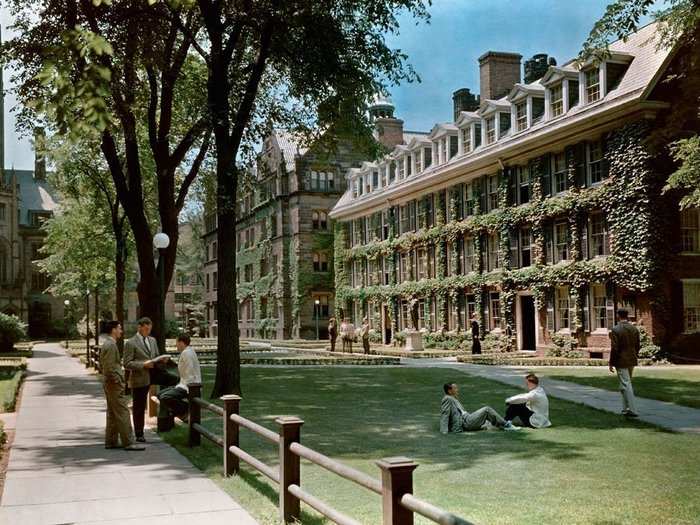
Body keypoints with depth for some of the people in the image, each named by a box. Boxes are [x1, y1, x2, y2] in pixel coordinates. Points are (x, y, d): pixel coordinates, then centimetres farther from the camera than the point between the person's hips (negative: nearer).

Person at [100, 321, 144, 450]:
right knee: (123, 413, -8)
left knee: (112, 414, 14)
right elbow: (109, 368, -23)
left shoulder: (106, 343, 13)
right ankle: (128, 442, -6)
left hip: (109, 384, 11)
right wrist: (118, 381, -16)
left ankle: (111, 441, 19)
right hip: (114, 384, -11)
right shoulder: (111, 345, -18)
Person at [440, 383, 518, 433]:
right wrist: (444, 431, -25)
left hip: (467, 419, 11)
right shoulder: (447, 399, -12)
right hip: (465, 423, -11)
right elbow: (444, 415, -19)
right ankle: (506, 425, -1)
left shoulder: (454, 399, 20)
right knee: (487, 410, -8)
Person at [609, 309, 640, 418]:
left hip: (621, 361, -7)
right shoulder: (634, 329, 5)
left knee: (626, 385, -5)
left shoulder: (615, 330, -14)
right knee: (627, 384, 18)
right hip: (632, 361, 7)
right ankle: (626, 409, 25)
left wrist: (611, 363, -9)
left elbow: (614, 348, -16)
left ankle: (632, 410, -9)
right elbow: (637, 346, 10)